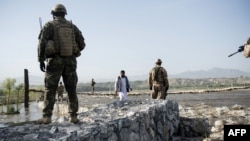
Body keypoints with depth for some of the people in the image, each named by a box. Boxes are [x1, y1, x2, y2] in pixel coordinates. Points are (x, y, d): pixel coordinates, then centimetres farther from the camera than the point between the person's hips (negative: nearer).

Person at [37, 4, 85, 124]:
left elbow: (42, 43, -9)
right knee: (71, 90, 8)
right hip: (70, 61, 3)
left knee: (50, 90, 2)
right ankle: (73, 116, 6)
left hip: (55, 61, -3)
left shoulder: (49, 25, 1)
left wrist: (41, 60, -4)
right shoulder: (72, 26, 11)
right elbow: (82, 44, 6)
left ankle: (47, 117, -2)